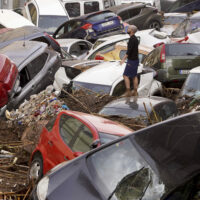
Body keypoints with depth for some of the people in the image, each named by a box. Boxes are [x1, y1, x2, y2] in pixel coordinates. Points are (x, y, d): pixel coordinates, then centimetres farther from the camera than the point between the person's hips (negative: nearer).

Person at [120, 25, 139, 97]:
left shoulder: (132, 39, -19)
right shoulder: (135, 39, 12)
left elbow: (129, 50, -25)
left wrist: (123, 59, -25)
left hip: (131, 61, -10)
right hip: (135, 60, 10)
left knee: (125, 75, -5)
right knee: (134, 76, 11)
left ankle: (128, 91, -8)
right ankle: (135, 92, 12)